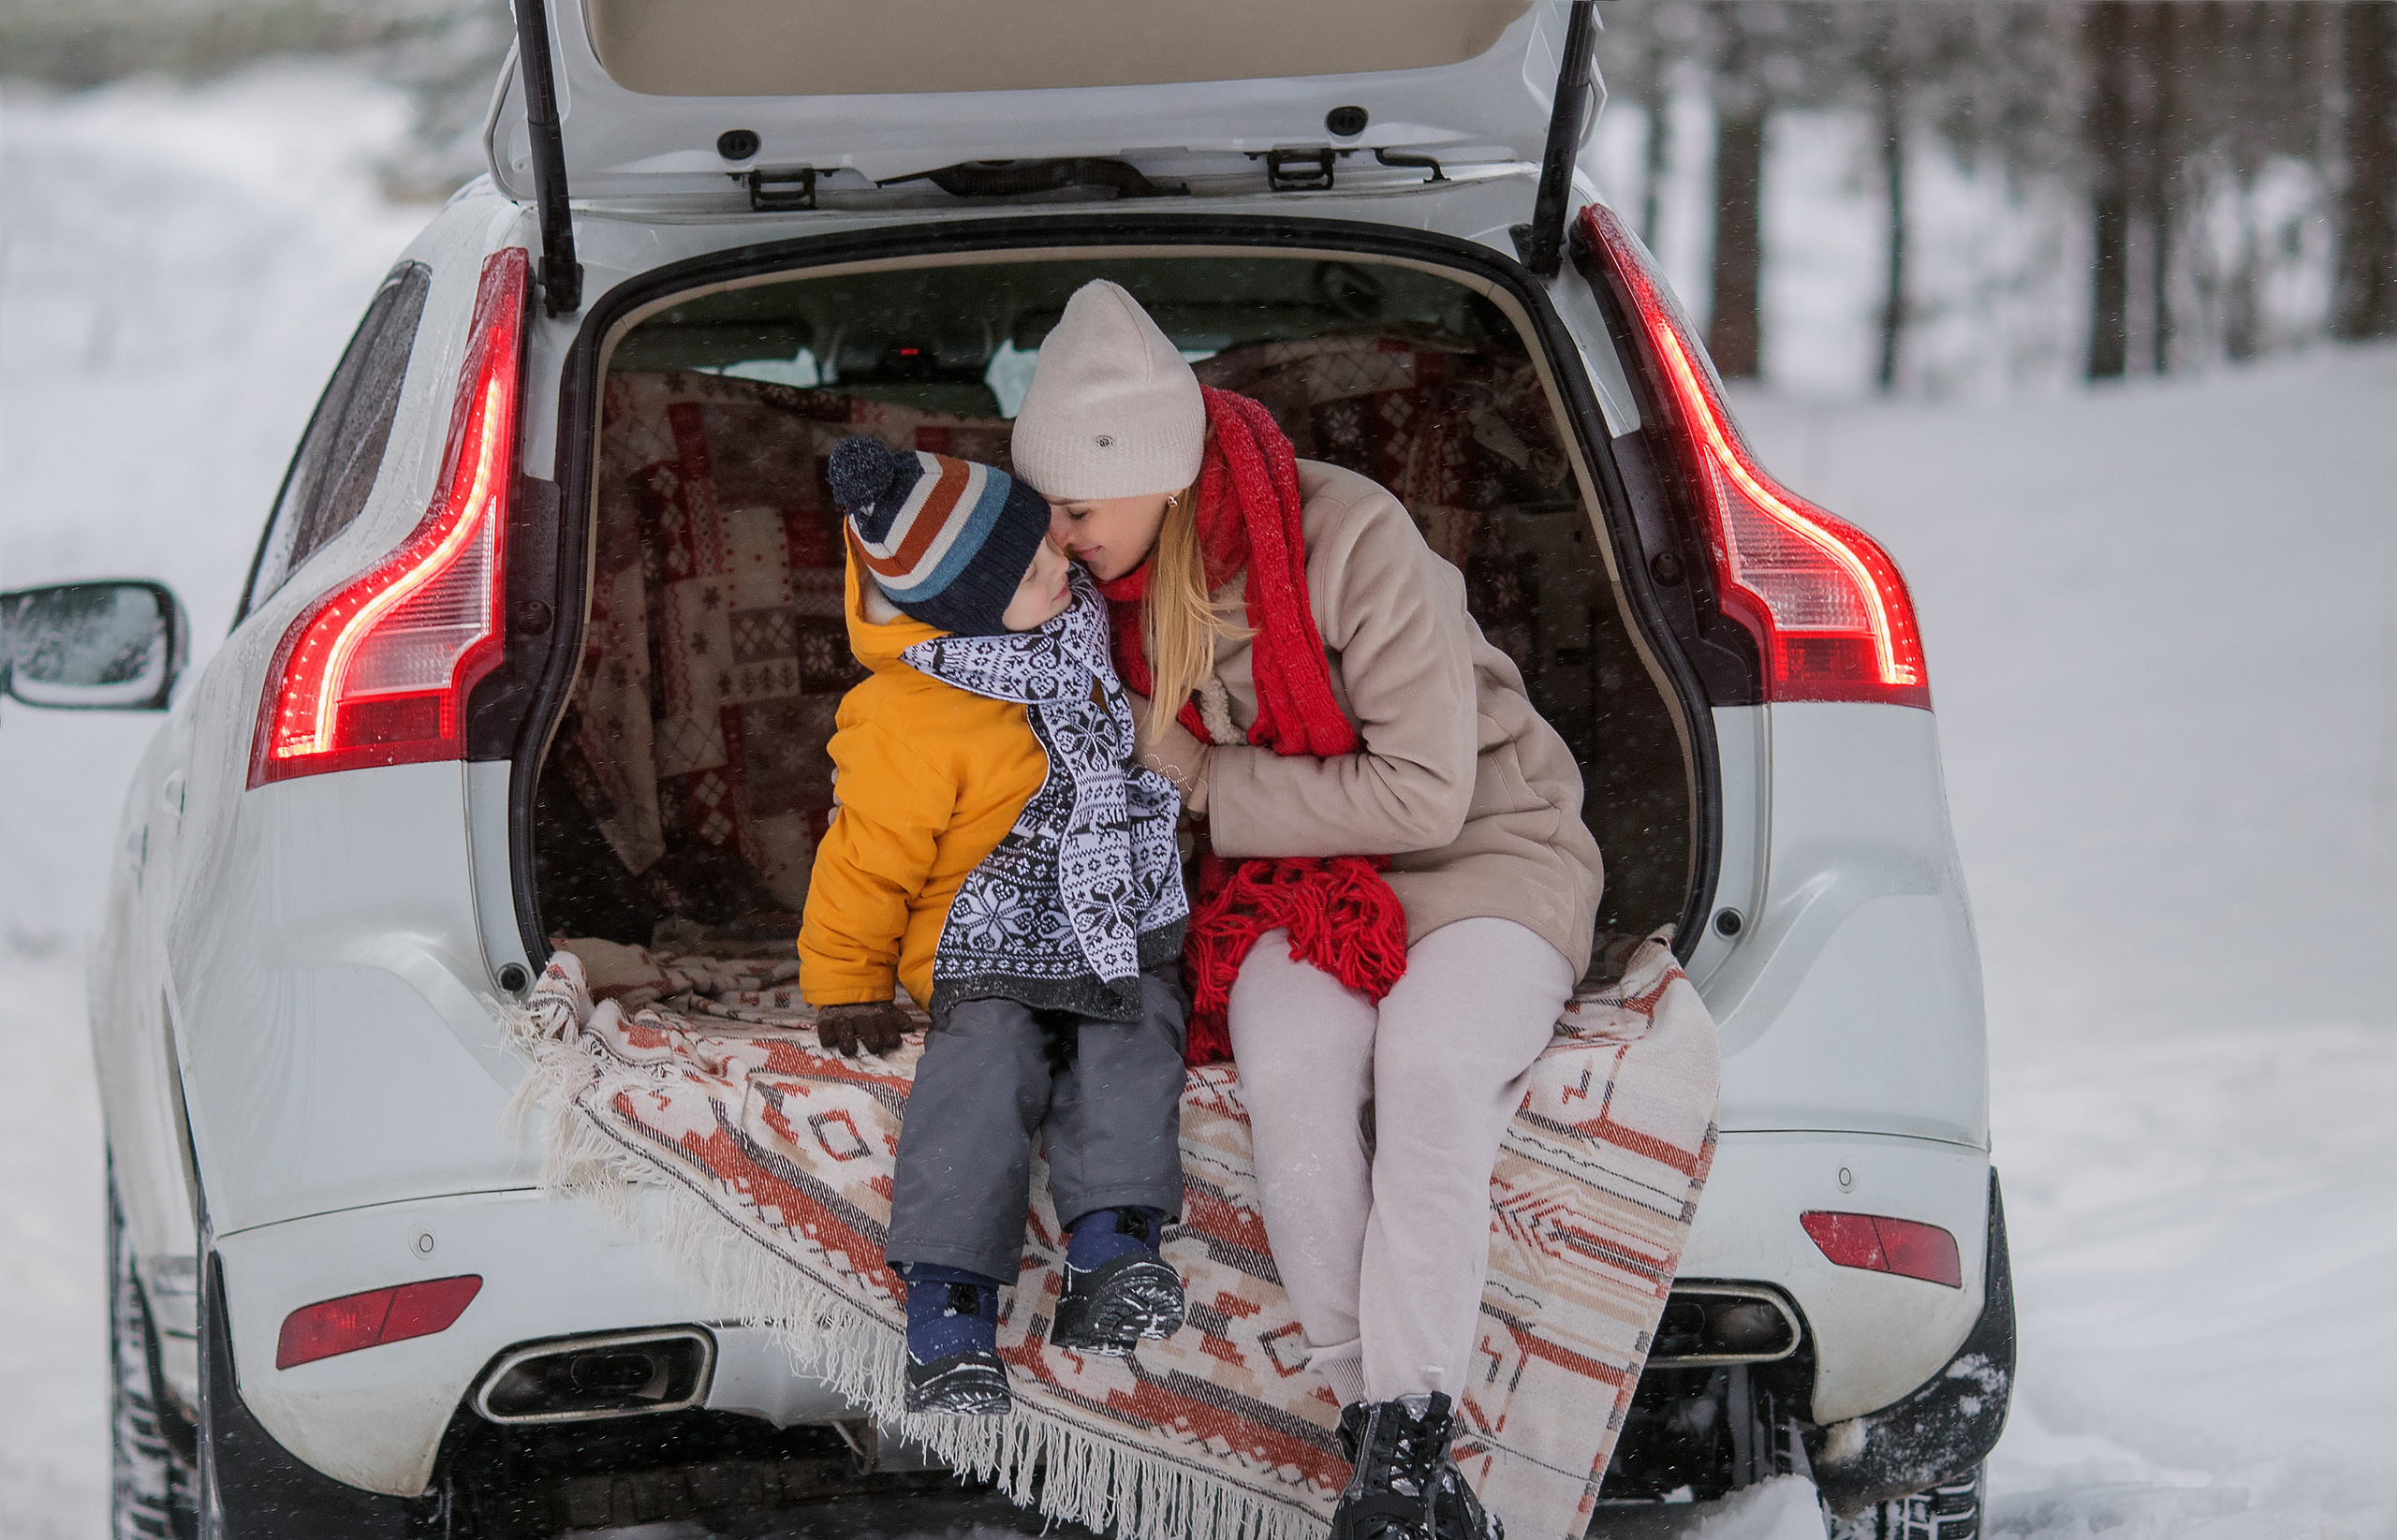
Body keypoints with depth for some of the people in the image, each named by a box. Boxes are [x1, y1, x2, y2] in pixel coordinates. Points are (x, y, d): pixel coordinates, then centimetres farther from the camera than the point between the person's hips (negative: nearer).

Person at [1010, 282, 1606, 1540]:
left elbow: (1425, 793, -20)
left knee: (1430, 1060, -37)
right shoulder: (1132, 575, -1)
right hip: (1298, 883, 4)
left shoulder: (1354, 542, -20)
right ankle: (1374, 1423, -28)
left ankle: (1405, 1437, -34)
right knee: (1291, 1070, -32)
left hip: (1481, 856, -4)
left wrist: (1206, 793, -18)